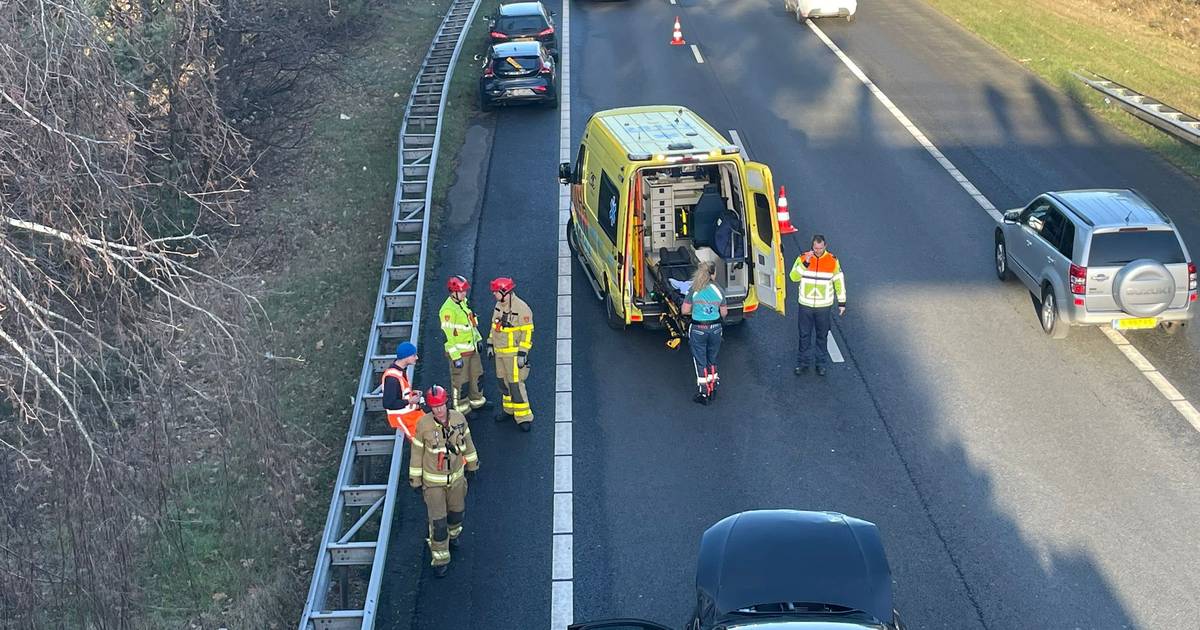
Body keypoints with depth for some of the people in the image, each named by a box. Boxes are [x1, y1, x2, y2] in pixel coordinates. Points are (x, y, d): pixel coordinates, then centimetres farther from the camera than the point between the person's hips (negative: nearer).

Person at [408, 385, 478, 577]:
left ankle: (452, 533, 57)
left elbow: (467, 441, 3)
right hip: (433, 480, -3)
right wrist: (415, 480, -4)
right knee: (438, 521, -2)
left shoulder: (458, 418, -15)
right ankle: (440, 559, 17)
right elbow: (416, 452, -10)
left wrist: (472, 465, 14)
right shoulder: (423, 424, -22)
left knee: (457, 510, 23)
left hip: (456, 476, 3)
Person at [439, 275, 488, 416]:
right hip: (458, 351, -9)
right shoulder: (448, 310, -24)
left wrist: (478, 338, 21)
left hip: (471, 348, 9)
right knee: (458, 381, 4)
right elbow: (449, 335, -23)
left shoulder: (463, 302, 4)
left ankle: (476, 400, 40)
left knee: (476, 375, 22)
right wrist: (456, 356, -22)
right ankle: (458, 408, 18)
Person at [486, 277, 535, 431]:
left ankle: (524, 417, 1)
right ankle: (509, 409, 32)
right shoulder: (499, 305, 6)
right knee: (503, 381, 16)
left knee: (515, 384, -8)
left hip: (514, 353, -8)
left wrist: (522, 353, -20)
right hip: (500, 352, 8)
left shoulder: (521, 308, -19)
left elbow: (527, 333, -18)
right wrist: (490, 344, 17)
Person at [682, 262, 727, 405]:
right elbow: (724, 313, 3)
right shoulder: (718, 290, -5)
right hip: (715, 329, 3)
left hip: (698, 330, -2)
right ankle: (713, 390, 28)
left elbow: (685, 311, -7)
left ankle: (703, 393, 10)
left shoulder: (693, 290, -11)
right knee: (712, 359, 20)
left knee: (700, 362, 8)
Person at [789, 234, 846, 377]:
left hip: (824, 306, 0)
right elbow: (793, 277, -16)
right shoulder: (802, 258, -6)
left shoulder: (833, 260, -6)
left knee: (822, 336, 11)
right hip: (806, 305, 0)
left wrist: (842, 302, 4)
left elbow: (839, 282, 3)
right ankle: (802, 363, 22)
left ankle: (821, 364, 24)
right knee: (804, 336, 9)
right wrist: (805, 263, -27)